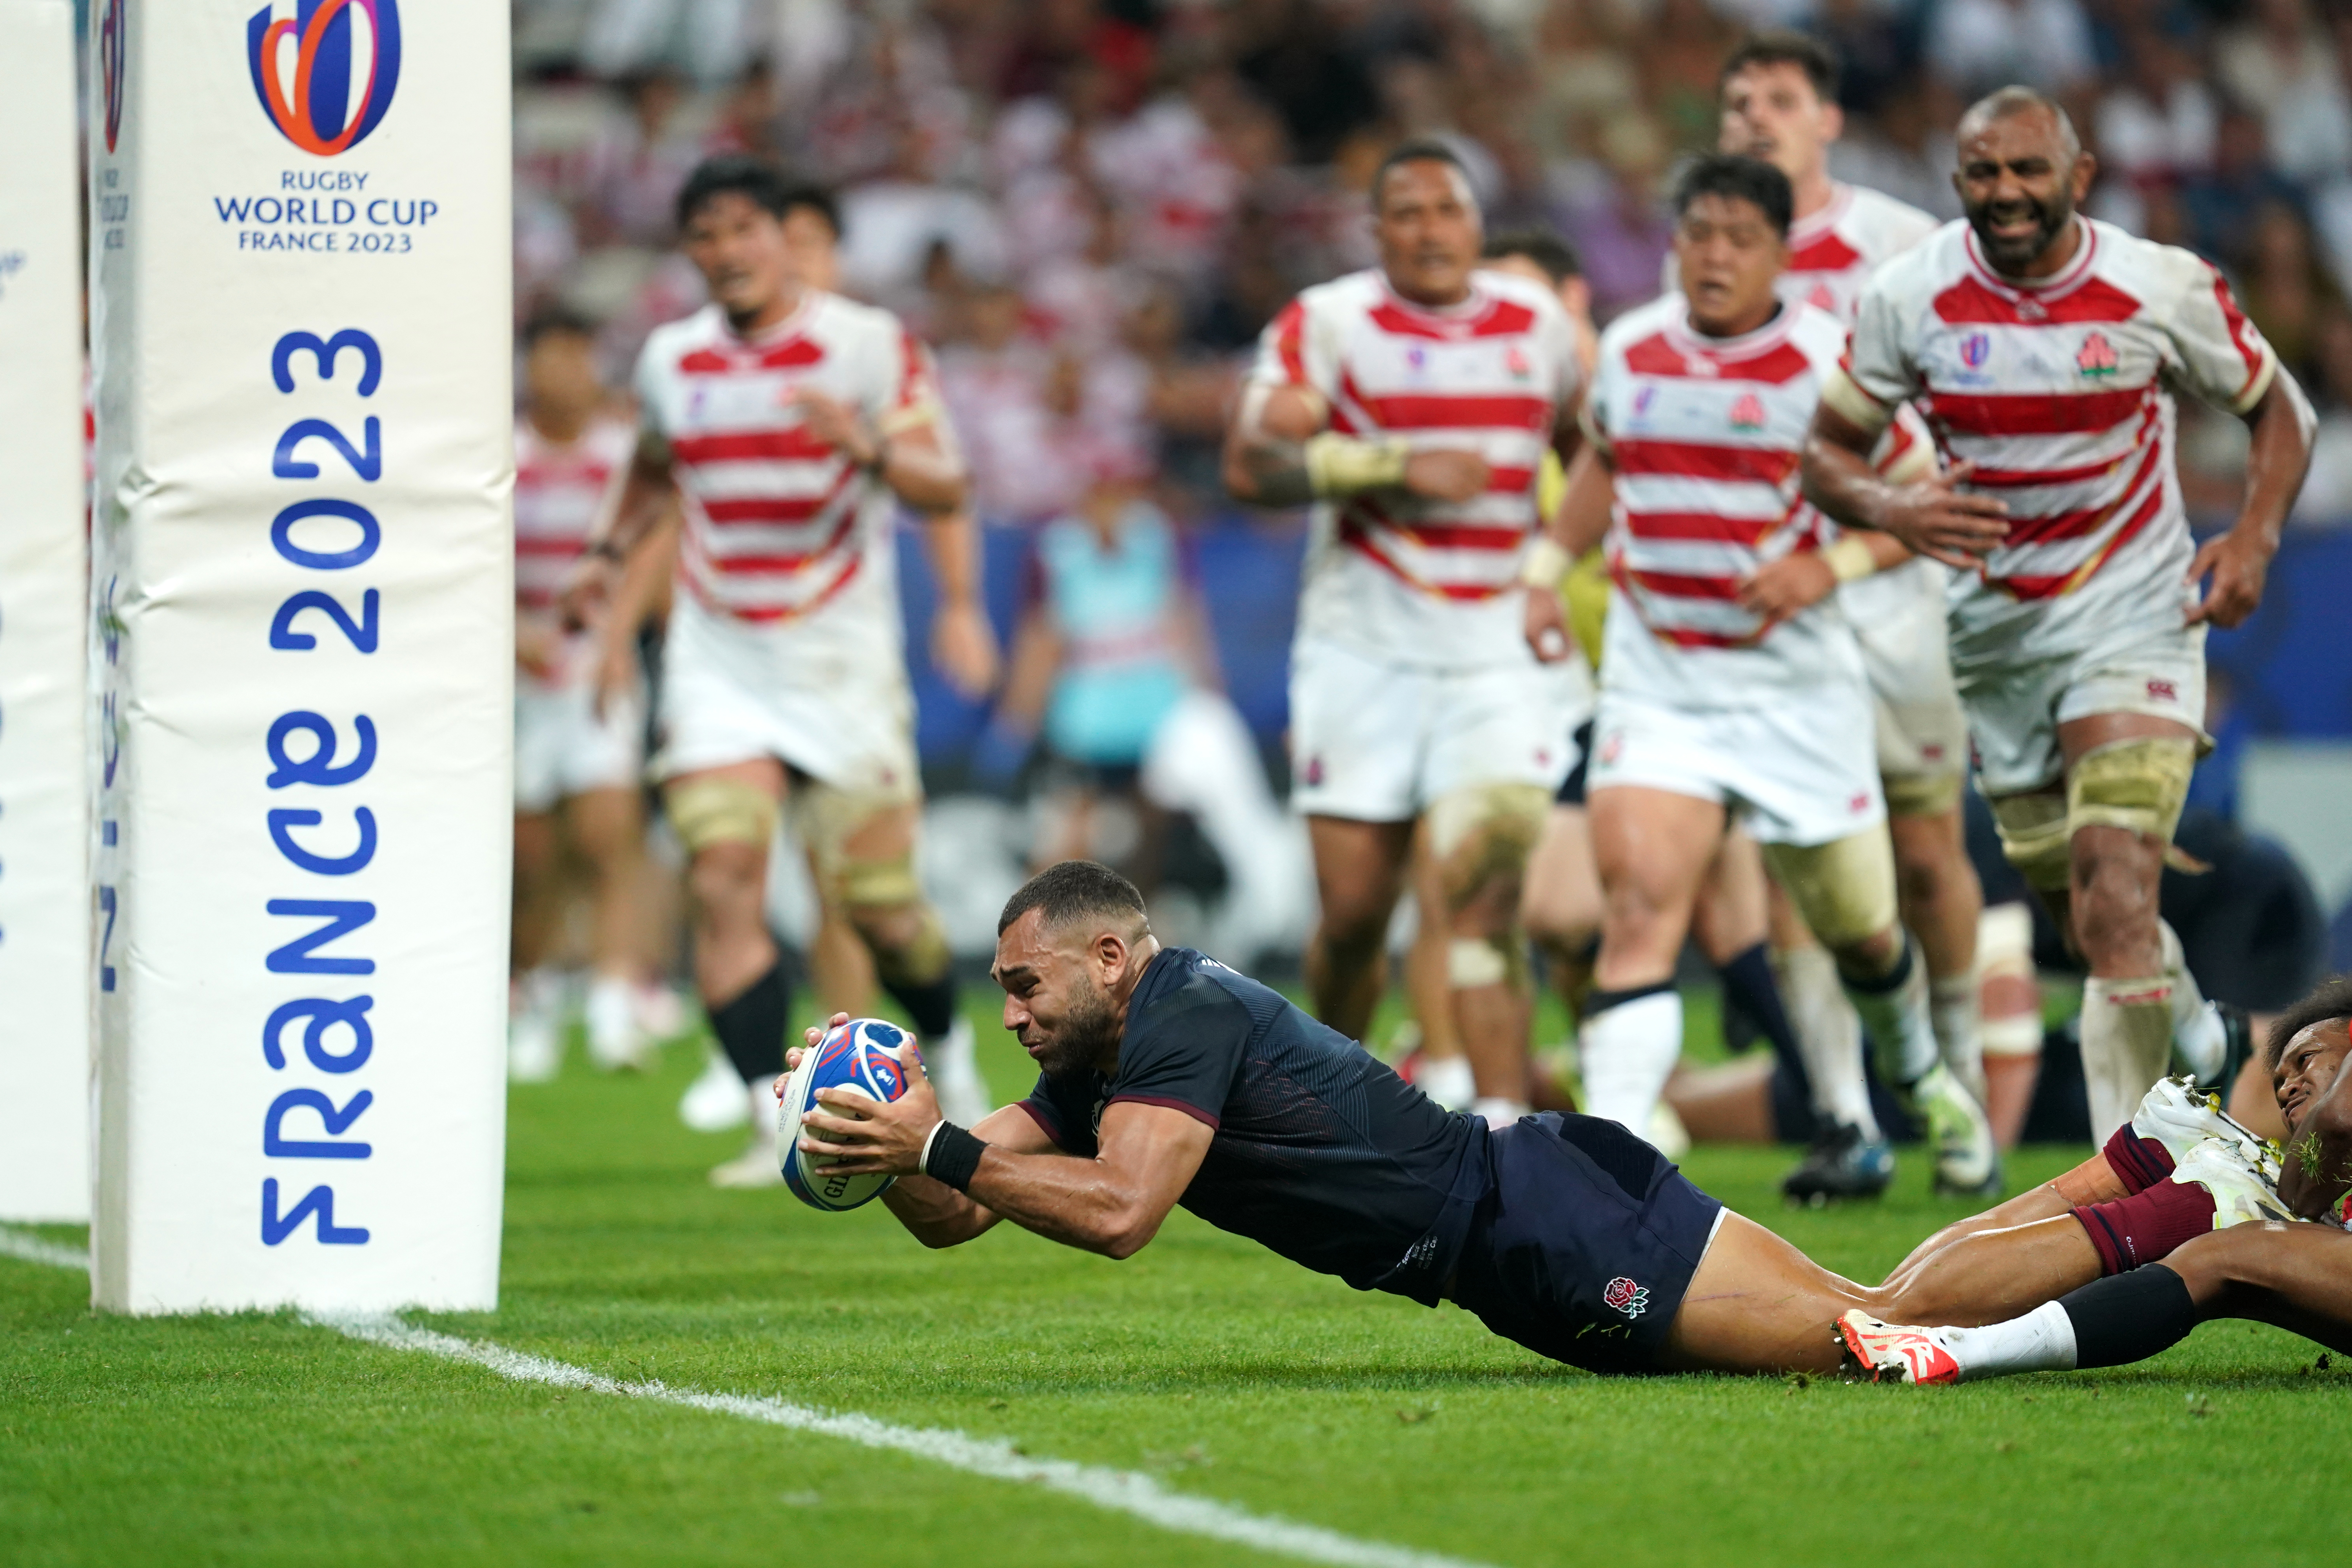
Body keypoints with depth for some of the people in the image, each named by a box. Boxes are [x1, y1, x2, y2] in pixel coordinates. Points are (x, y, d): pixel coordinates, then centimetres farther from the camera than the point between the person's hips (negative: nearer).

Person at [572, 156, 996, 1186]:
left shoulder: (867, 344, -5)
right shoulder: (672, 359, 8)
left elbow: (944, 490, -10)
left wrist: (870, 449, -29)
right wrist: (613, 552, 16)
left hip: (841, 660, -3)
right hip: (717, 664, 3)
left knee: (877, 900, 0)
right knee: (723, 881, -14)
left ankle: (951, 1058, 30)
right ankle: (778, 1128, -14)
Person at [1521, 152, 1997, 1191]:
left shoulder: (1827, 360, -10)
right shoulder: (1630, 352, 4)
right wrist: (1550, 569, 17)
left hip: (1795, 685, -2)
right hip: (1655, 684, 2)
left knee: (1858, 927, 12)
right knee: (1639, 909, -18)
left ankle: (1923, 1080, 45)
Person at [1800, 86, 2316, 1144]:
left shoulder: (2162, 290, -11)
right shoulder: (1907, 298, -9)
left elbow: (2280, 410, 4)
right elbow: (1825, 452, 0)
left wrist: (2255, 538, -12)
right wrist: (1892, 509, -22)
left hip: (2135, 612, -3)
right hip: (1995, 626, 3)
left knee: (2115, 896, -20)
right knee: (2081, 915, 12)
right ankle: (2186, 1016, 46)